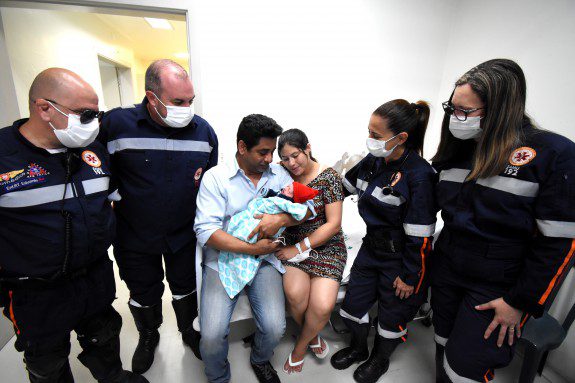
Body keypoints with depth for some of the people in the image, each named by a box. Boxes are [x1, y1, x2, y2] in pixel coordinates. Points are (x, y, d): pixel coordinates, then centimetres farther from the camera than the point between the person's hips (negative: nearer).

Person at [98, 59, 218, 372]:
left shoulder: (203, 130, -8)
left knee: (186, 288, 22)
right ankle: (148, 336, 54)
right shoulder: (116, 124, -17)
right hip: (134, 238, -1)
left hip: (186, 234, 1)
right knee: (143, 294, 23)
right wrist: (113, 208, -7)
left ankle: (188, 330, 51)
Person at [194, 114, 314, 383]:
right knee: (212, 336, -16)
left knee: (275, 328, -12)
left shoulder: (278, 174, 6)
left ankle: (260, 360, 27)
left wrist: (281, 218, -19)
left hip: (264, 261, 3)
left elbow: (308, 207, 2)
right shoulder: (215, 177, -5)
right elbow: (205, 230, -14)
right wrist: (253, 249, -17)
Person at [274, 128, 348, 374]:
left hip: (327, 245, -2)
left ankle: (300, 346, 15)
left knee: (323, 305, -19)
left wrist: (298, 249, -13)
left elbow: (333, 224, -11)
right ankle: (312, 335, 11)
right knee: (295, 293, -24)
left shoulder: (328, 176, -9)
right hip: (293, 243, 2)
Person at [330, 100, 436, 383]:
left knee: (392, 315, 18)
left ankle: (380, 360, 49)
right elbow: (345, 185, 11)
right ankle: (358, 349, 49)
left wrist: (410, 277, -13)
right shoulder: (372, 161, -5)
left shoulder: (419, 175, -25)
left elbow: (419, 235, -20)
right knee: (352, 304, 17)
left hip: (399, 258, -6)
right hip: (371, 248, 6)